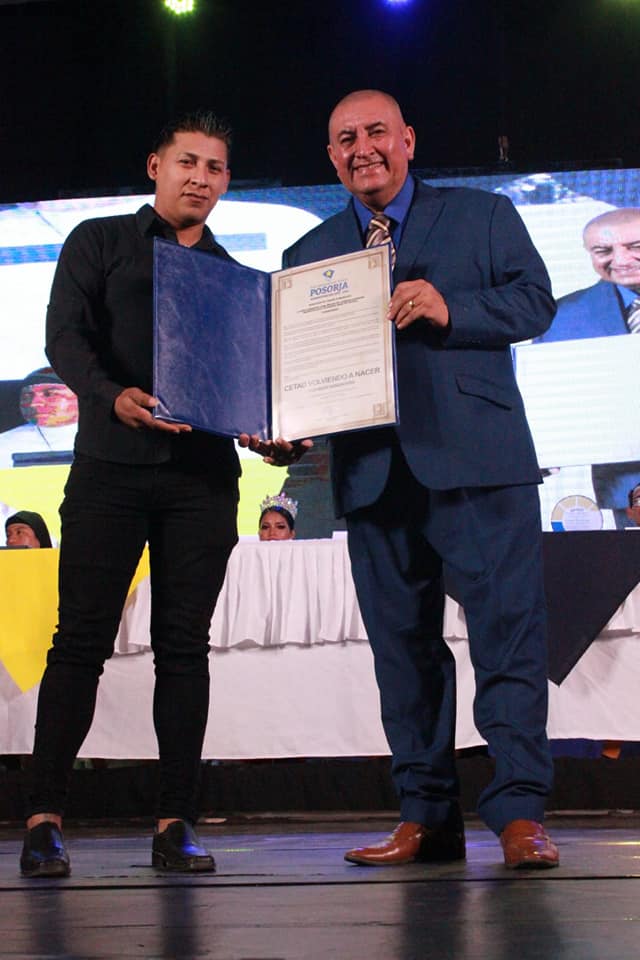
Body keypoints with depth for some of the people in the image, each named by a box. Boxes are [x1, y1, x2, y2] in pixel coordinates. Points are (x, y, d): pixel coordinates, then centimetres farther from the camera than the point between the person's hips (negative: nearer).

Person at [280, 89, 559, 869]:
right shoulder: (309, 254, 18)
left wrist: (448, 308, -15)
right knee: (402, 646, 6)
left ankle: (518, 812, -5)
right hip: (373, 473, 3)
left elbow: (535, 301, 1)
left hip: (477, 461, -3)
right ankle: (426, 817, 13)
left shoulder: (484, 216, 11)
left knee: (508, 629, -8)